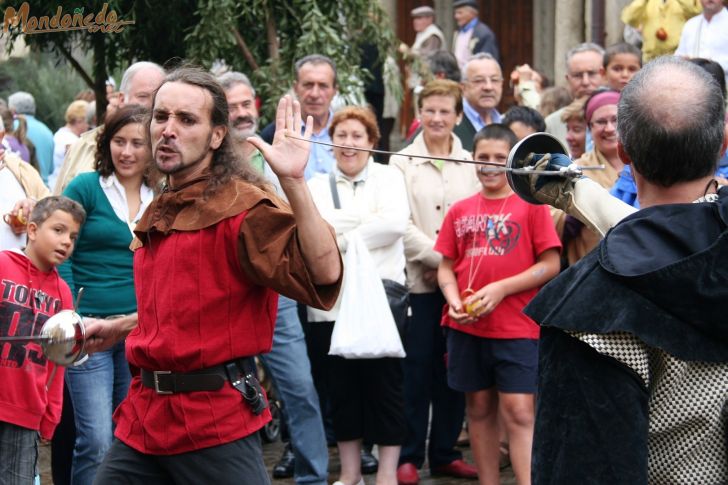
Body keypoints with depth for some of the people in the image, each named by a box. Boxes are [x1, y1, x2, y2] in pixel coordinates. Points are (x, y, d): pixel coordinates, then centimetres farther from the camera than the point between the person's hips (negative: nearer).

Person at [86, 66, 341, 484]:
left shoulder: (242, 206, -12)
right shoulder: (161, 213, 14)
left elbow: (323, 274, -28)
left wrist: (293, 181, -34)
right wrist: (121, 328, 25)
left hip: (216, 424, -8)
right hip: (143, 417, 8)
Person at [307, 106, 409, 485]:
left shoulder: (388, 177, 7)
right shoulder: (317, 185, 15)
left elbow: (395, 222, -11)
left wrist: (340, 238, -9)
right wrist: (366, 230, -12)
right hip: (330, 304, 3)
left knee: (384, 387, -1)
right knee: (341, 390, 7)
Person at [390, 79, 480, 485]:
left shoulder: (471, 164, 8)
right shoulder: (402, 162, 2)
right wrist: (437, 257, -11)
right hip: (416, 280, -2)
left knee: (453, 369, 6)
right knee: (416, 369, -2)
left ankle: (445, 452, 16)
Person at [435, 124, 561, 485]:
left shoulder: (531, 205, -1)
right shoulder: (460, 210, 10)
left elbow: (551, 265, -6)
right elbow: (446, 266, 13)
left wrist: (500, 289, -14)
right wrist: (454, 299, -8)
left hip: (517, 328, -4)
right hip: (467, 327, 4)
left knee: (519, 412, -9)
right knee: (479, 408, 10)